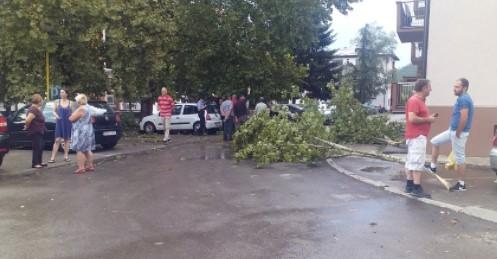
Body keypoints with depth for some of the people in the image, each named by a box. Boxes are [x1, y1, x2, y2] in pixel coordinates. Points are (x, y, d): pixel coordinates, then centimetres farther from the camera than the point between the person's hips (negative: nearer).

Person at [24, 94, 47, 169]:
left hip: (39, 131, 10)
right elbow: (28, 120, -31)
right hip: (35, 132, -10)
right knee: (37, 147, -5)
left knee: (41, 146, 16)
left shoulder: (37, 109, 11)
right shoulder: (33, 110, -21)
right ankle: (35, 164, 1)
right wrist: (27, 127, -14)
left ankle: (39, 162, 25)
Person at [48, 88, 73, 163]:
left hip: (68, 123, 1)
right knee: (57, 140, -7)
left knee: (66, 140, 9)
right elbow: (54, 111, 5)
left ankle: (66, 156, 18)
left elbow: (72, 113, 8)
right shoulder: (57, 102, 3)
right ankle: (53, 158, -7)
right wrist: (56, 115, -14)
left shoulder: (70, 103, 3)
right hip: (59, 123, -1)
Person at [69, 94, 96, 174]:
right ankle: (90, 165, 18)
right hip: (88, 130, 10)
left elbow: (71, 119, -16)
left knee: (80, 150, -8)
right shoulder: (88, 108, 12)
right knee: (88, 149, 13)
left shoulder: (80, 109, -18)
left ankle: (81, 167, -10)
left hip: (81, 132, -10)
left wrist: (72, 114, 3)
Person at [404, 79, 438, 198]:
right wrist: (428, 119, -15)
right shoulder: (414, 100, -15)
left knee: (411, 161, 11)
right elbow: (412, 118, -25)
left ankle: (409, 185, 17)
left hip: (417, 135, 11)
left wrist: (429, 117, 8)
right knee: (418, 162, -10)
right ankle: (417, 188, -10)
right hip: (417, 136, -11)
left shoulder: (419, 100, 17)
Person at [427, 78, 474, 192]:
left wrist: (458, 133, -19)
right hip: (452, 130, 10)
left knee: (459, 158, -2)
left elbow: (464, 118, -27)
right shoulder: (462, 98, 13)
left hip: (458, 132, -10)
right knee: (435, 141, 16)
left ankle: (461, 184, 8)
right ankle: (433, 166, 22)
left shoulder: (463, 99, -19)